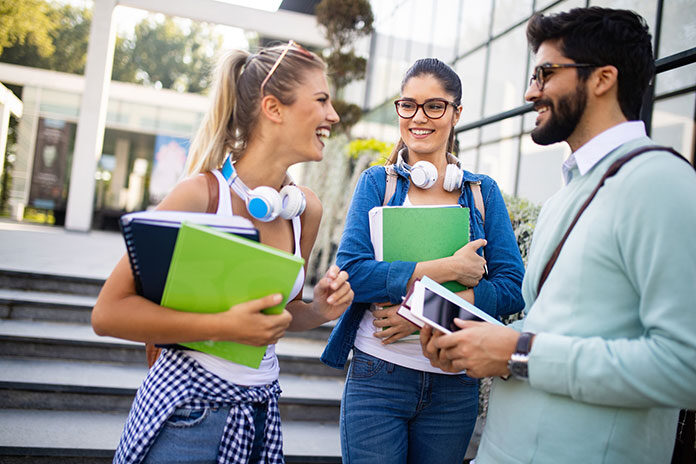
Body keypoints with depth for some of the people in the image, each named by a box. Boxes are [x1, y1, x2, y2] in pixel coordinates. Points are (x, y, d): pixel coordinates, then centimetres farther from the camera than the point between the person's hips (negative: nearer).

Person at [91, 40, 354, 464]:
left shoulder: (307, 209, 0)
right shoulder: (201, 194, -17)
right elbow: (108, 312, -17)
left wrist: (320, 311, -7)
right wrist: (224, 326, -25)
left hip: (261, 409, 6)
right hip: (188, 409, -5)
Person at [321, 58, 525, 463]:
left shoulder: (483, 192, 5)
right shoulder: (377, 183, 0)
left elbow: (512, 288, -4)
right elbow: (352, 272, -13)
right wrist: (449, 269, -17)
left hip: (455, 385, 2)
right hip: (378, 375, -2)